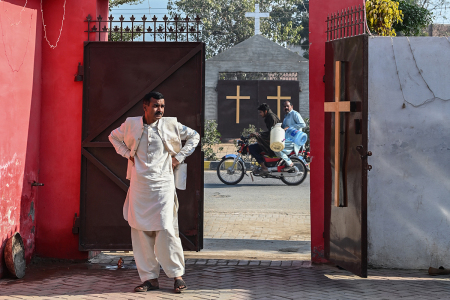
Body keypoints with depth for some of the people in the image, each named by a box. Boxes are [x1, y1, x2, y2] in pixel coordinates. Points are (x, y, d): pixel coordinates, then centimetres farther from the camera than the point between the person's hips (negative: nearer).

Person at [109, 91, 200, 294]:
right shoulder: (131, 125, 5)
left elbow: (194, 136, 16)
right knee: (140, 231, 2)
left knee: (166, 229, -10)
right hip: (139, 184, 2)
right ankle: (149, 278, 9)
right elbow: (114, 137, 23)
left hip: (163, 183, -2)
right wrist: (127, 154, 9)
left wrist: (179, 156, 6)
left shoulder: (171, 125, 3)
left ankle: (177, 275, 1)